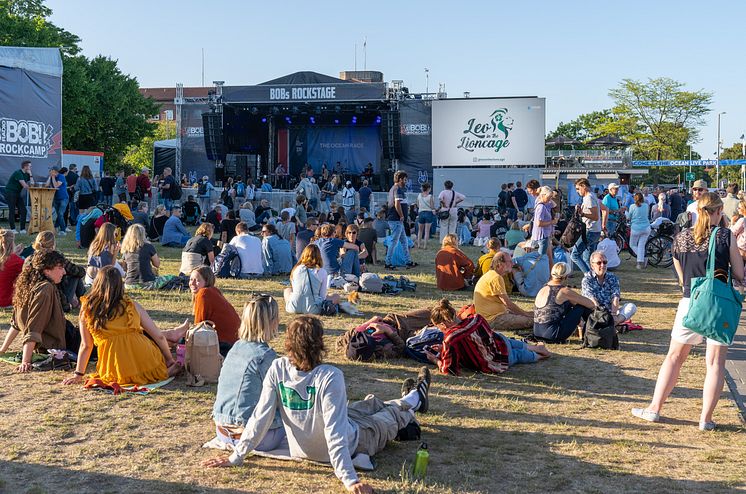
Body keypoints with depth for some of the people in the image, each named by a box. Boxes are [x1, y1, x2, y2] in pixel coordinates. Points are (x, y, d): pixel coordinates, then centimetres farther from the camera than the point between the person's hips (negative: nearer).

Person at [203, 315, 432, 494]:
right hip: (351, 445, -5)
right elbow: (335, 431, -37)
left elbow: (261, 415, -21)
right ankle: (414, 399, 63)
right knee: (393, 413, 27)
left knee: (370, 404, 33)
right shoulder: (330, 377, -37)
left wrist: (237, 456, -12)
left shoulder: (278, 368, -24)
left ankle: (412, 398, 63)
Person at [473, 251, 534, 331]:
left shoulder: (491, 275, 15)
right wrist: (525, 313, -8)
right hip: (493, 319, -11)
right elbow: (507, 303, -18)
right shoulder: (496, 278, -16)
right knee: (531, 320, -18)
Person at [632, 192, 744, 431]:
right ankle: (706, 418, 9)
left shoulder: (681, 237, 2)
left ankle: (655, 408, 18)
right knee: (716, 363, 7)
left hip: (689, 303, 2)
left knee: (674, 357, 14)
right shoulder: (725, 236, -7)